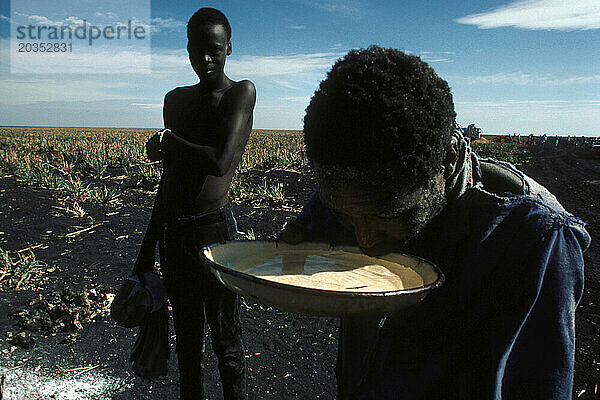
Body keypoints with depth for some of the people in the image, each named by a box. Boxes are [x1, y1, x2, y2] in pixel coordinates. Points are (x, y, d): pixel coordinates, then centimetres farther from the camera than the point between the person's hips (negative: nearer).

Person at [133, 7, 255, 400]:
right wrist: (149, 246, 18)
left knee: (226, 341, 6)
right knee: (187, 336, 19)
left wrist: (167, 143, -3)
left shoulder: (242, 92, -4)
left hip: (214, 228, -6)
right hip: (173, 232, 6)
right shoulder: (176, 101, 14)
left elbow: (221, 163, -19)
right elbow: (169, 179, 17)